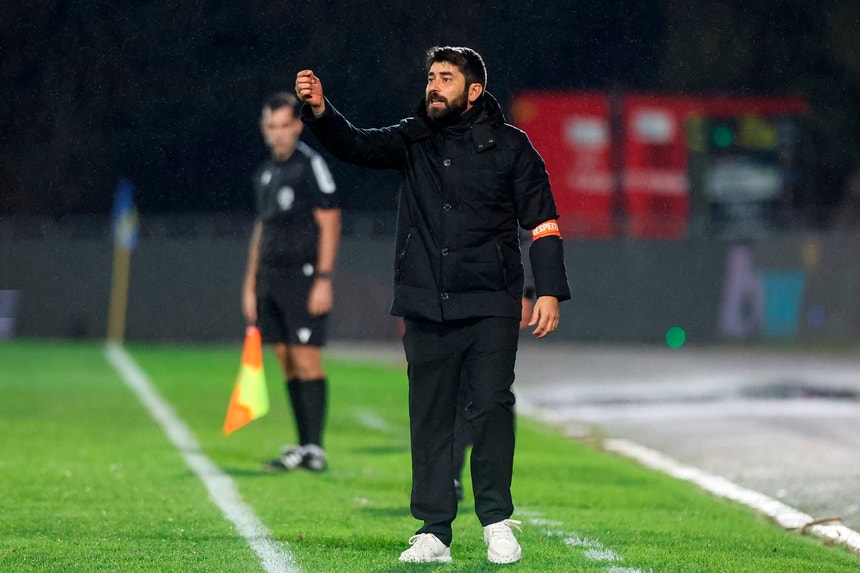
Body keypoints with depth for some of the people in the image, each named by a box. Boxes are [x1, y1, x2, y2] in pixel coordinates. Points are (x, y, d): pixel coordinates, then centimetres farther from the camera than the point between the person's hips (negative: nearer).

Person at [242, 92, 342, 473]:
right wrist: (251, 285, 18)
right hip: (271, 279, 7)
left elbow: (329, 224, -10)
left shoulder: (311, 166, -6)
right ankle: (302, 447, 10)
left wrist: (323, 280, -16)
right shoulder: (265, 173, 17)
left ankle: (314, 450, -9)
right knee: (287, 365, 6)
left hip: (303, 277, -7)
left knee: (306, 360, -10)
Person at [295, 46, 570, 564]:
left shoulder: (510, 146, 4)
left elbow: (542, 220, 3)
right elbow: (359, 146, -3)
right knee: (430, 419, 3)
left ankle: (497, 521, 6)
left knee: (492, 407, -8)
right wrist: (320, 112, -22)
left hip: (490, 306, -3)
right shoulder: (414, 140, 11)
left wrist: (550, 291, -5)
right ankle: (433, 532, 7)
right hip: (426, 308, 3)